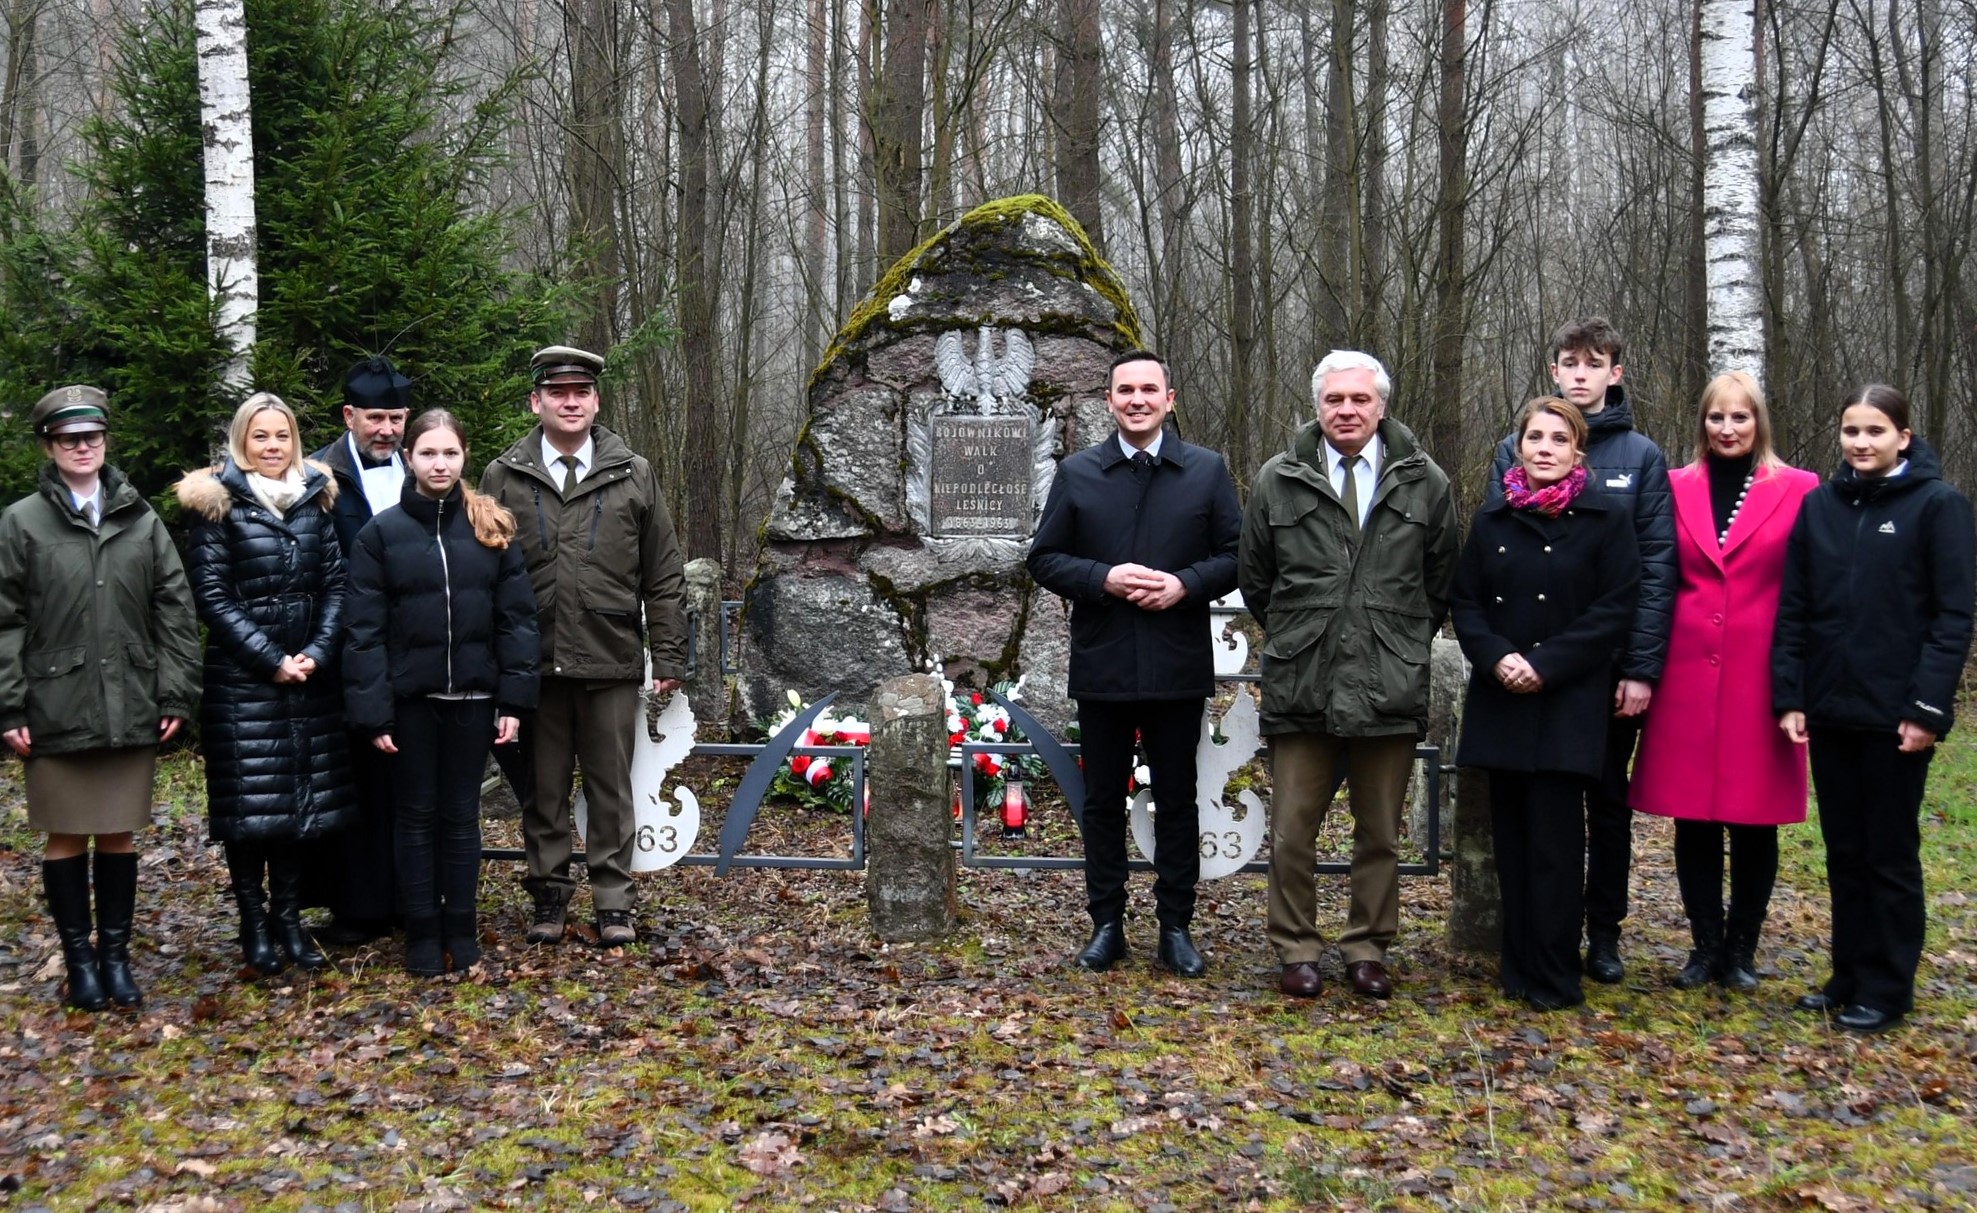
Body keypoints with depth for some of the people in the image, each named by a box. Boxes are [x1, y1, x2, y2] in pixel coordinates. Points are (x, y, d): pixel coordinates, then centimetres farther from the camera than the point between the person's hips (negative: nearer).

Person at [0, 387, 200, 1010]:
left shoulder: (142, 520, 7)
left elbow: (175, 610, 6)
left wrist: (176, 695, 0)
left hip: (131, 710, 2)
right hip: (56, 710, -2)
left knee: (120, 835, 9)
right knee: (66, 837, 7)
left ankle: (116, 953, 20)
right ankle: (79, 958, 19)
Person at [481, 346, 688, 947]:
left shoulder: (634, 476, 6)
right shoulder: (503, 477, 5)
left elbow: (663, 577, 6)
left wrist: (669, 659, 2)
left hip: (612, 664, 0)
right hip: (533, 665, 0)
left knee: (611, 786, 6)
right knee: (543, 789, 9)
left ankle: (613, 901, 16)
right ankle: (549, 896, 22)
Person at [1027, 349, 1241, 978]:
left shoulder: (1207, 470, 3)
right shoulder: (1076, 473, 3)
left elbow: (1236, 555, 2)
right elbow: (1044, 559, 2)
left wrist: (1185, 584, -15)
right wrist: (1104, 579, -14)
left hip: (1179, 667, 0)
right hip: (1101, 666, 1)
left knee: (1177, 802, 8)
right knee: (1103, 801, 9)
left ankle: (1176, 926, 19)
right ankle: (1107, 925, 20)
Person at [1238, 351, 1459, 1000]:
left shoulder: (1425, 482, 4)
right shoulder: (1277, 480, 3)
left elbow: (1442, 583, 12)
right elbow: (1255, 580, 12)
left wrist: (1405, 646, 11)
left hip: (1390, 688, 1)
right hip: (1300, 686, 0)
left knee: (1381, 835, 11)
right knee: (1291, 834, 3)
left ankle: (1368, 948, 26)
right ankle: (1296, 950, 19)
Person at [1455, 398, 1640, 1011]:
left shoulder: (1606, 517, -2)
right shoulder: (1493, 518, 10)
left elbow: (1614, 609, -7)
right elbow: (1464, 601, 9)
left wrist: (1545, 665, -14)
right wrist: (1496, 658, -9)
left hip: (1568, 702, -4)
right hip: (1500, 698, 4)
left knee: (1553, 837, -4)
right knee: (1511, 833, 7)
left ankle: (1553, 977, 6)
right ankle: (1518, 965, 17)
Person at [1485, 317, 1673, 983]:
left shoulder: (1641, 457, 1)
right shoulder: (1515, 450, 3)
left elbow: (1657, 568, -4)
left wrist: (1642, 667, -11)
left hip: (1611, 667, 0)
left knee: (1607, 797, 11)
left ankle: (1605, 932, 23)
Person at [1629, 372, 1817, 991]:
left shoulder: (1799, 491, 1)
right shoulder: (1677, 488, 8)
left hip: (1761, 678, -2)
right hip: (1687, 677, 2)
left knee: (1755, 817, 5)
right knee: (1693, 817, 5)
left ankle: (1741, 950, 20)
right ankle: (1705, 946, 19)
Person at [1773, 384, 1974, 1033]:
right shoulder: (1818, 506, 8)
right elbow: (1793, 610, 7)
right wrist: (1788, 699, 0)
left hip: (1895, 714, -4)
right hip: (1829, 711, 4)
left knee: (1890, 854, 5)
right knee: (1844, 852, 12)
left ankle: (1887, 989, 16)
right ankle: (1848, 975, 24)